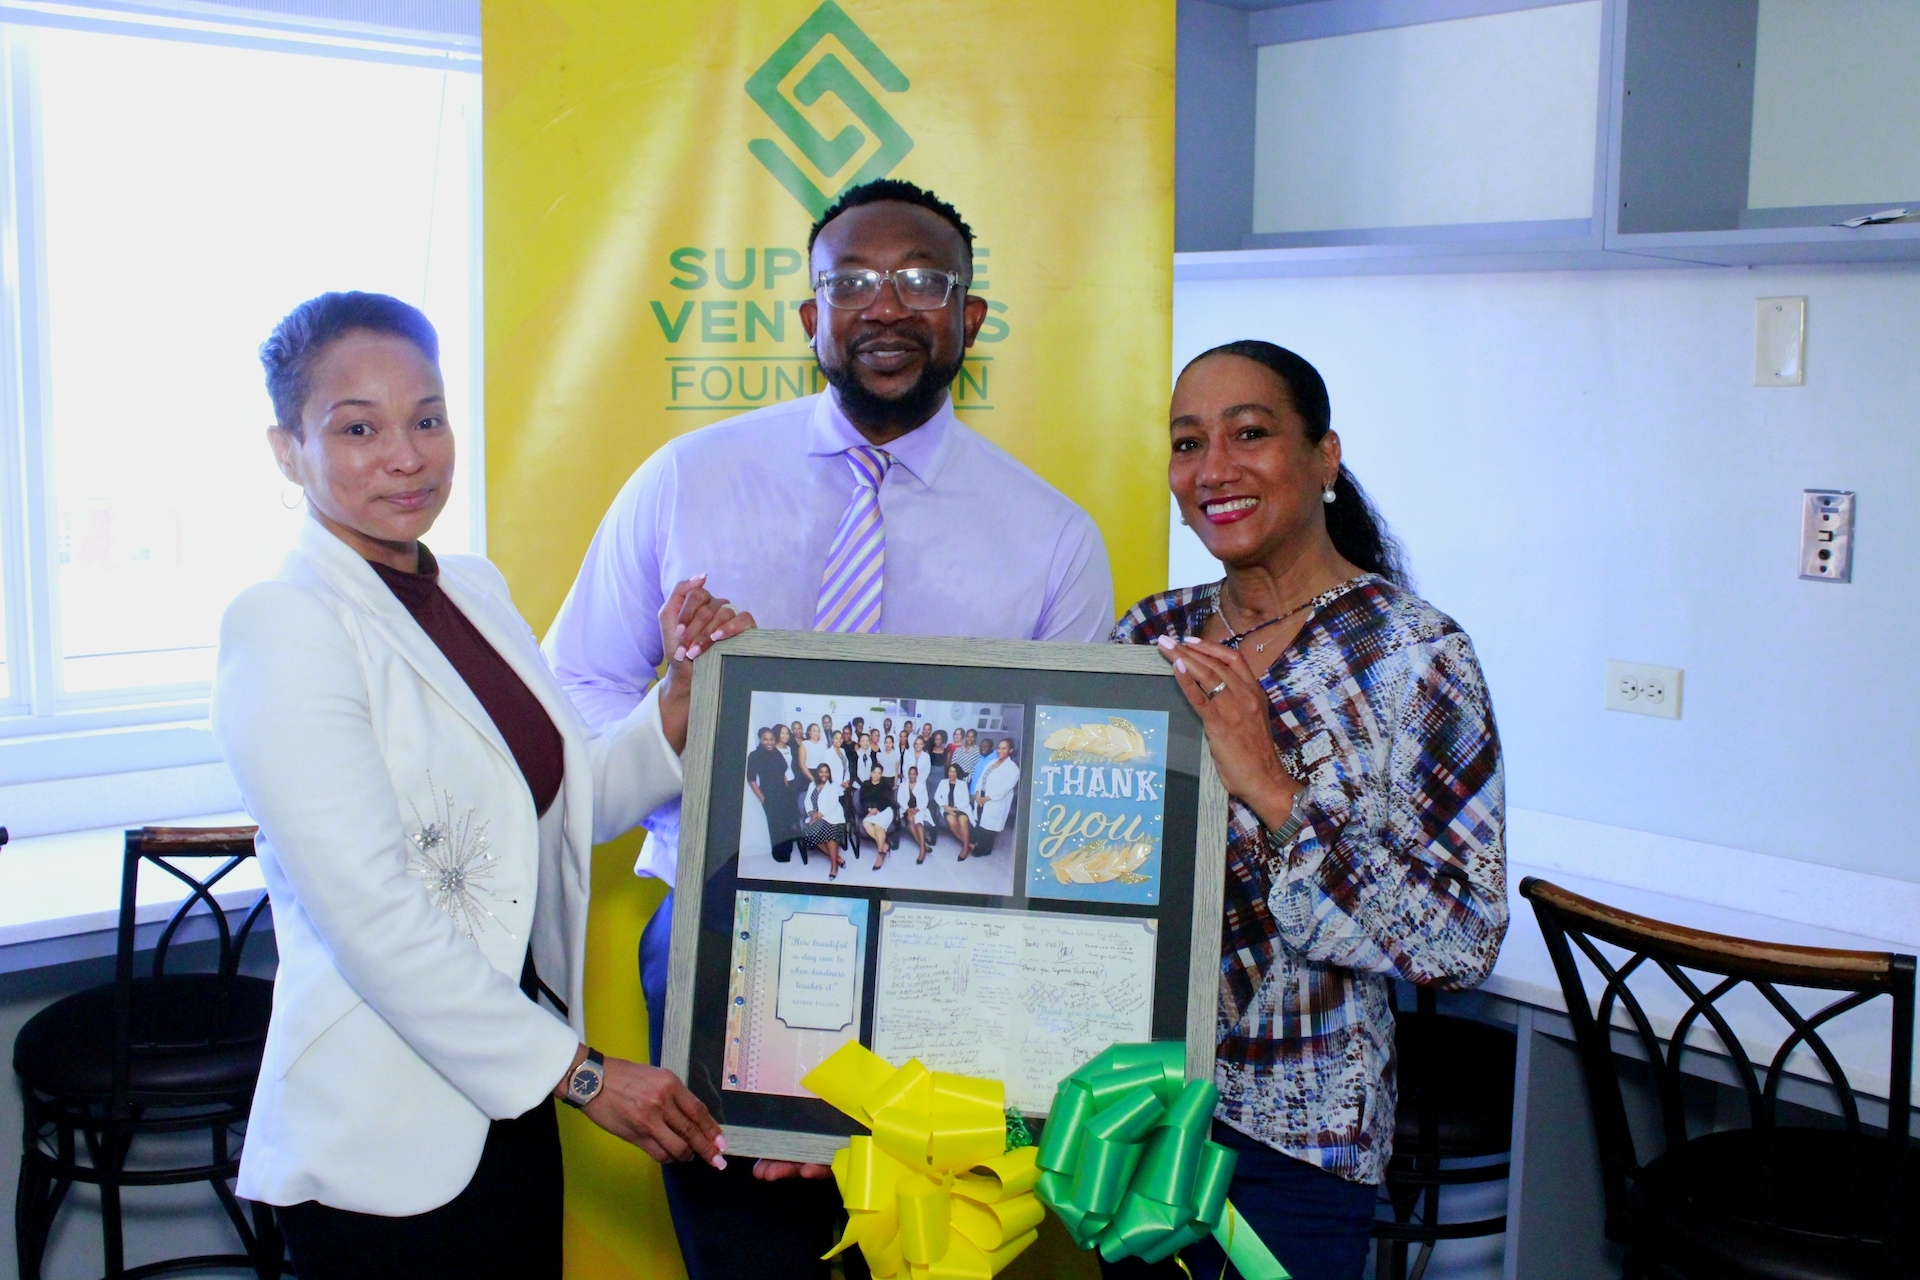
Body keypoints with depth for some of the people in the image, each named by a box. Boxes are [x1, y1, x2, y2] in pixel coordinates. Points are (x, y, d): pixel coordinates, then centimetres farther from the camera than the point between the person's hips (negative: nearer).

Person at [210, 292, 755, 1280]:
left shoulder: (475, 589, 7)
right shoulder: (283, 626, -16)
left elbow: (580, 799, 12)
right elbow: (373, 916, -21)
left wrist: (681, 695, -5)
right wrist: (581, 1074, -17)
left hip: (507, 1096, 7)